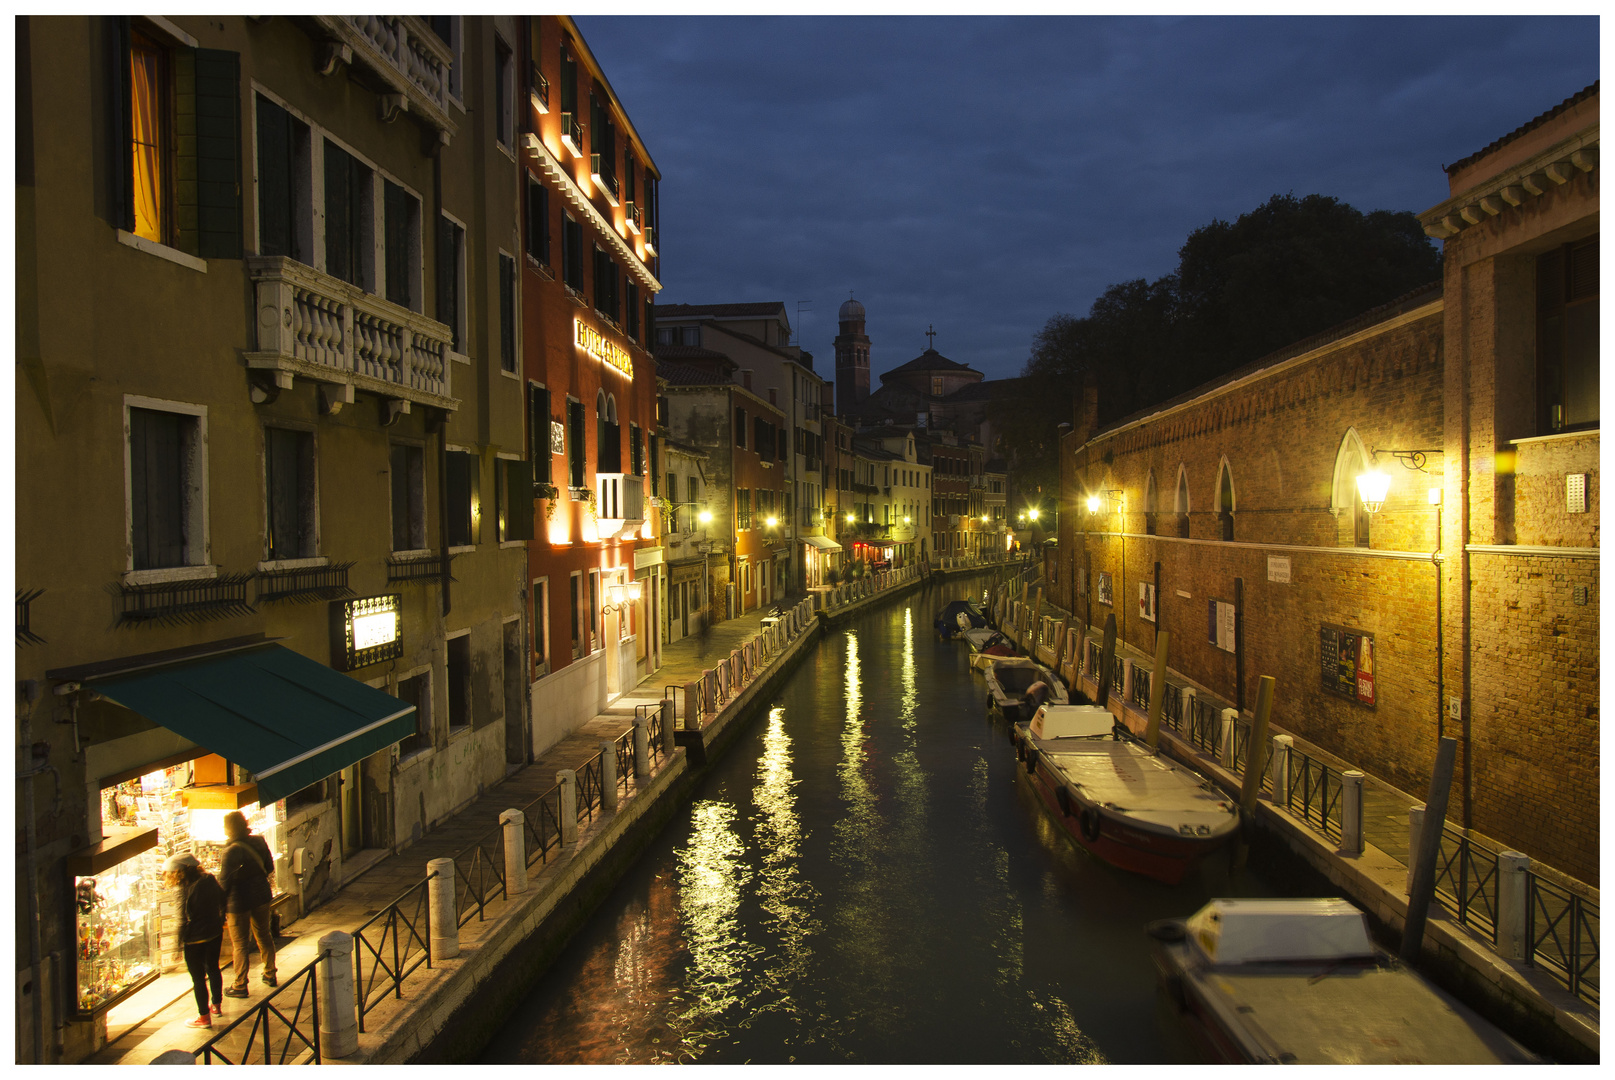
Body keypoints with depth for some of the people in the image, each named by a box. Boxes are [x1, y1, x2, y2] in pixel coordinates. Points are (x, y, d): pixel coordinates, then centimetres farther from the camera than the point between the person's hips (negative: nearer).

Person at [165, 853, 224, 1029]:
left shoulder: (187, 890, -21)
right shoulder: (210, 880, -1)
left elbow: (184, 920, -19)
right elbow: (222, 903, 8)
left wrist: (179, 945, -10)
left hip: (195, 939, -7)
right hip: (215, 934, 7)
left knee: (198, 977, 7)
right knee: (213, 969, 23)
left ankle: (204, 1016, 16)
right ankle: (217, 1005, 38)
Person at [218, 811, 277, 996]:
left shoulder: (232, 851, -24)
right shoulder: (259, 842, -5)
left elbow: (224, 881, -23)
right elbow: (269, 868, 5)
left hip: (239, 900, -6)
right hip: (262, 895, 6)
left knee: (239, 942, 8)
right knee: (263, 935, 21)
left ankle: (240, 986, 18)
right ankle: (270, 975, 33)